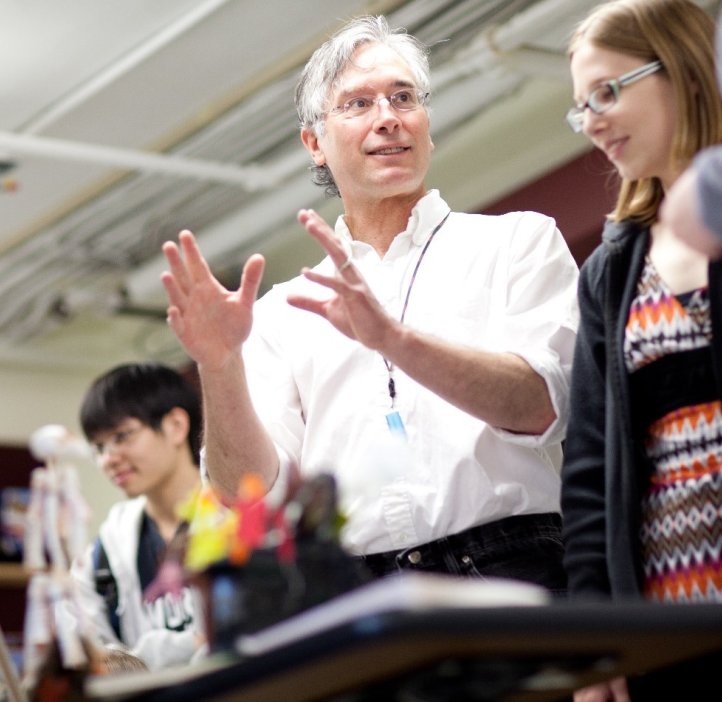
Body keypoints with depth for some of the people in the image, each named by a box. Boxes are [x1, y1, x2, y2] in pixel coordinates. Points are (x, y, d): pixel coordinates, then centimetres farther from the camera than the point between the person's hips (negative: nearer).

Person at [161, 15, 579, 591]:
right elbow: (253, 494, 6)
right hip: (351, 601, 2)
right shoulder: (284, 314, 16)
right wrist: (220, 368, -11)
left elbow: (539, 406, -6)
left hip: (507, 571, -2)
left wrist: (391, 338, -19)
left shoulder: (517, 241, 11)